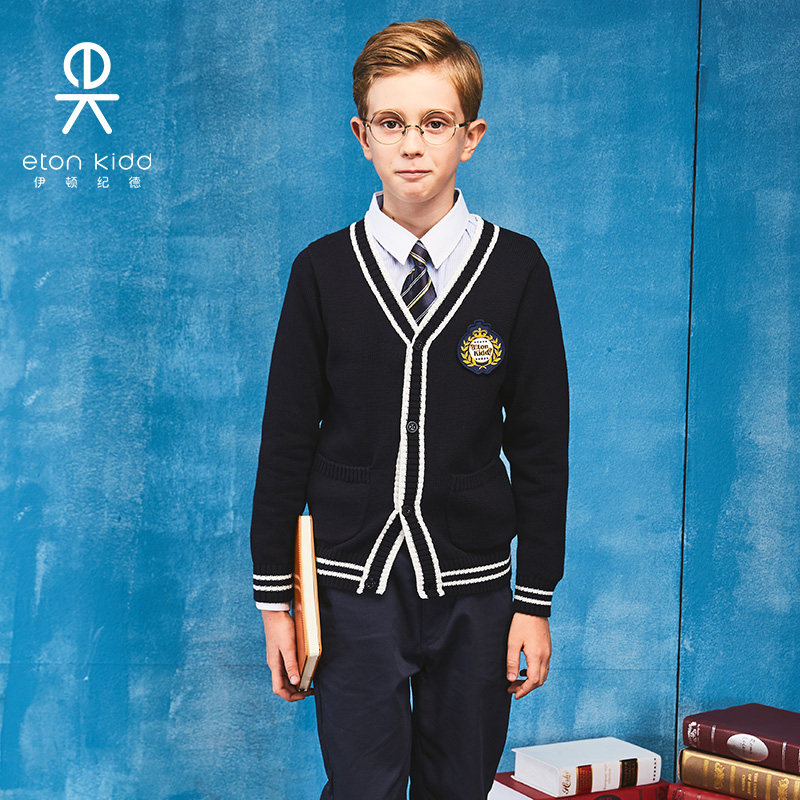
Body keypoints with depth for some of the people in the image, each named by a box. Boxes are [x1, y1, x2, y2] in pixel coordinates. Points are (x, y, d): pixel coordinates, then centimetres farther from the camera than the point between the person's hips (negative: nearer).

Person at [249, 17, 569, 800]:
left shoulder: (517, 267, -2)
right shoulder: (323, 271, -2)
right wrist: (274, 596, 1)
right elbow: (286, 439, 1)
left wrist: (535, 598, 1)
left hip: (472, 591, 1)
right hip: (354, 587, 0)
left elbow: (540, 443, 1)